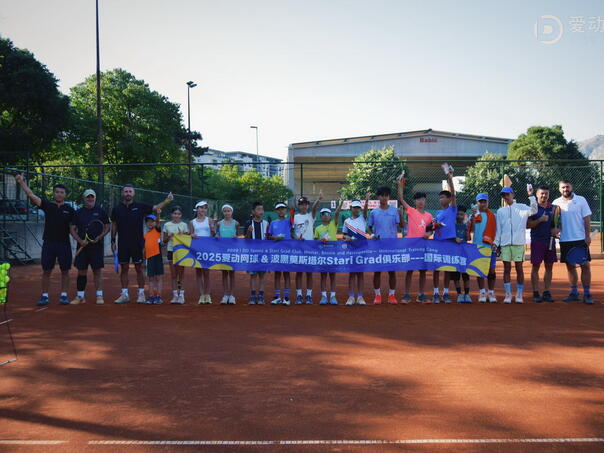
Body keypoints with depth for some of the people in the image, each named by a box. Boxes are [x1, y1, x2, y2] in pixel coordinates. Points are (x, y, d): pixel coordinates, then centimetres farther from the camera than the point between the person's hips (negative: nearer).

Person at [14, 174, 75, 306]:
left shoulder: (69, 209, 4)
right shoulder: (47, 205, 4)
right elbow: (31, 195, -4)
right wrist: (21, 182, -10)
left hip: (64, 243, 0)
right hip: (48, 242, 0)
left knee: (65, 271, 4)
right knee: (46, 271, 3)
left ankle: (63, 295, 13)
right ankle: (44, 296, 9)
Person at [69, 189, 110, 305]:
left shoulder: (101, 211, 4)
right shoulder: (78, 212, 8)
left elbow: (107, 227, 4)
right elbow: (72, 229, 7)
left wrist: (99, 237, -12)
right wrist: (80, 240, -8)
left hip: (97, 246, -2)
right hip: (82, 246, 2)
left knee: (97, 270, -1)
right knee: (81, 271, 3)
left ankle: (99, 296, 5)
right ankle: (80, 296, 12)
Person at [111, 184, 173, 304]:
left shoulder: (140, 206, 2)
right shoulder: (117, 209, 6)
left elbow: (156, 208, -1)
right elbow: (114, 226, 11)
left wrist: (167, 201, -17)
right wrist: (113, 241, 6)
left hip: (137, 243, -1)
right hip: (122, 244, 2)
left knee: (139, 268, 2)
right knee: (124, 268, 5)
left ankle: (141, 294, 9)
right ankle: (124, 294, 12)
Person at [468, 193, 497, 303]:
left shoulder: (492, 215, 11)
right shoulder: (474, 215, 6)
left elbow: (495, 231, 13)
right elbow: (471, 229, -9)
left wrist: (495, 244, 4)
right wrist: (473, 216, -19)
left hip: (490, 246, 1)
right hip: (478, 246, -1)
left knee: (491, 269, 1)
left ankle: (491, 293, 8)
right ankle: (482, 292, 9)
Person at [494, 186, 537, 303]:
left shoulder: (521, 207, 7)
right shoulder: (500, 211, 14)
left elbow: (533, 210, -13)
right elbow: (498, 229, 13)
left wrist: (531, 196, -20)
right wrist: (496, 243, 5)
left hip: (518, 243, -2)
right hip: (505, 244, 2)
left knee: (519, 268, 0)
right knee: (507, 268, 2)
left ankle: (519, 294, 7)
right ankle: (508, 294, 6)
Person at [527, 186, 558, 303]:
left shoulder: (554, 208, 11)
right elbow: (528, 224, -7)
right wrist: (540, 220, -19)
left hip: (550, 240, 4)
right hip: (537, 240, -4)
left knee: (549, 267, 6)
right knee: (535, 267, -1)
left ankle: (547, 293, 12)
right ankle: (536, 293, 3)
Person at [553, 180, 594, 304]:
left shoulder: (581, 200, 0)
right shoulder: (556, 203, 6)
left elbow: (587, 219, -2)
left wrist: (588, 236, -8)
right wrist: (555, 229, -8)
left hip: (580, 239, -2)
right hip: (565, 240, 3)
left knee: (585, 265, -4)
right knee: (570, 266, 8)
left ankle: (587, 294, 2)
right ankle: (574, 293, 16)